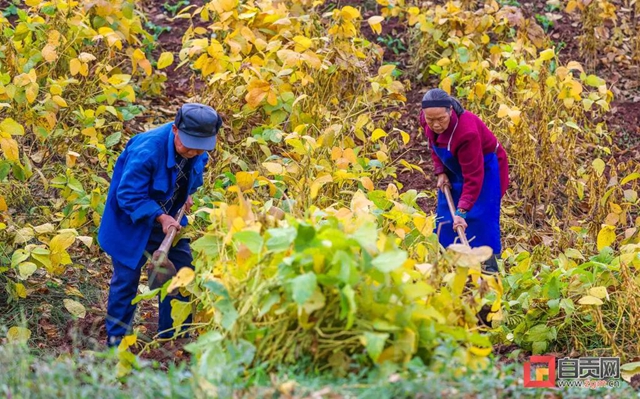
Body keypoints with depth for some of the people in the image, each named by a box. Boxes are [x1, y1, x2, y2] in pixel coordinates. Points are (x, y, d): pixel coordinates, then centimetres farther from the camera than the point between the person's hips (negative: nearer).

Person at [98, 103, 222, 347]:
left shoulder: (199, 152, -13)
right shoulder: (147, 150, -35)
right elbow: (129, 195, -28)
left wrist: (186, 194, -1)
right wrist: (160, 217, -36)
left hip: (169, 218, 6)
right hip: (133, 222, -6)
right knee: (126, 277, 1)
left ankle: (173, 337, 21)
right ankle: (116, 341, 16)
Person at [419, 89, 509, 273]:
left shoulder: (467, 131, -40)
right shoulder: (426, 120, -19)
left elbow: (473, 177, -38)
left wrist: (461, 211, -43)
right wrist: (440, 171, -7)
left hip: (484, 168, -7)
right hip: (455, 168, 7)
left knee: (481, 219, -14)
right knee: (445, 216, 4)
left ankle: (490, 269, -6)